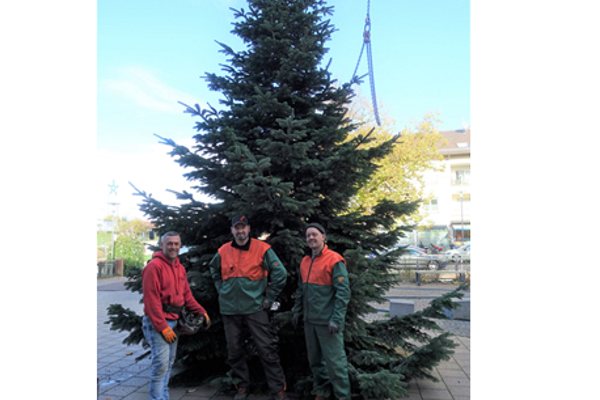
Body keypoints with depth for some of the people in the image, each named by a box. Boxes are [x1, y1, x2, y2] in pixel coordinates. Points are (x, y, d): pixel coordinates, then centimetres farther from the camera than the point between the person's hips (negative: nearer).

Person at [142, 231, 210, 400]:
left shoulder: (180, 268, 13)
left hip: (173, 321, 8)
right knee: (161, 364, -9)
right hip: (157, 323, -8)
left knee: (169, 363, 14)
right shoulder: (154, 266, -13)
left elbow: (187, 295, 16)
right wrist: (163, 327, -18)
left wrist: (202, 312, 6)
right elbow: (151, 300, -17)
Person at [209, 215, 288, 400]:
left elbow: (280, 273, -7)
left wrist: (269, 298, -5)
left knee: (267, 350, -2)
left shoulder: (262, 249, -8)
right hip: (230, 309, 4)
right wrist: (222, 291, 14)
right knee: (234, 351, 13)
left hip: (255, 307, -3)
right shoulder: (223, 251, 3)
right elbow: (214, 271, 24)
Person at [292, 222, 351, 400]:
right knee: (314, 359, 18)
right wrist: (297, 311, 16)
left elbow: (343, 291, -15)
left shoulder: (334, 260, -12)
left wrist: (336, 320, -19)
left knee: (334, 361, -1)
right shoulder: (305, 261, 10)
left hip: (327, 322, -7)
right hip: (309, 320, 7)